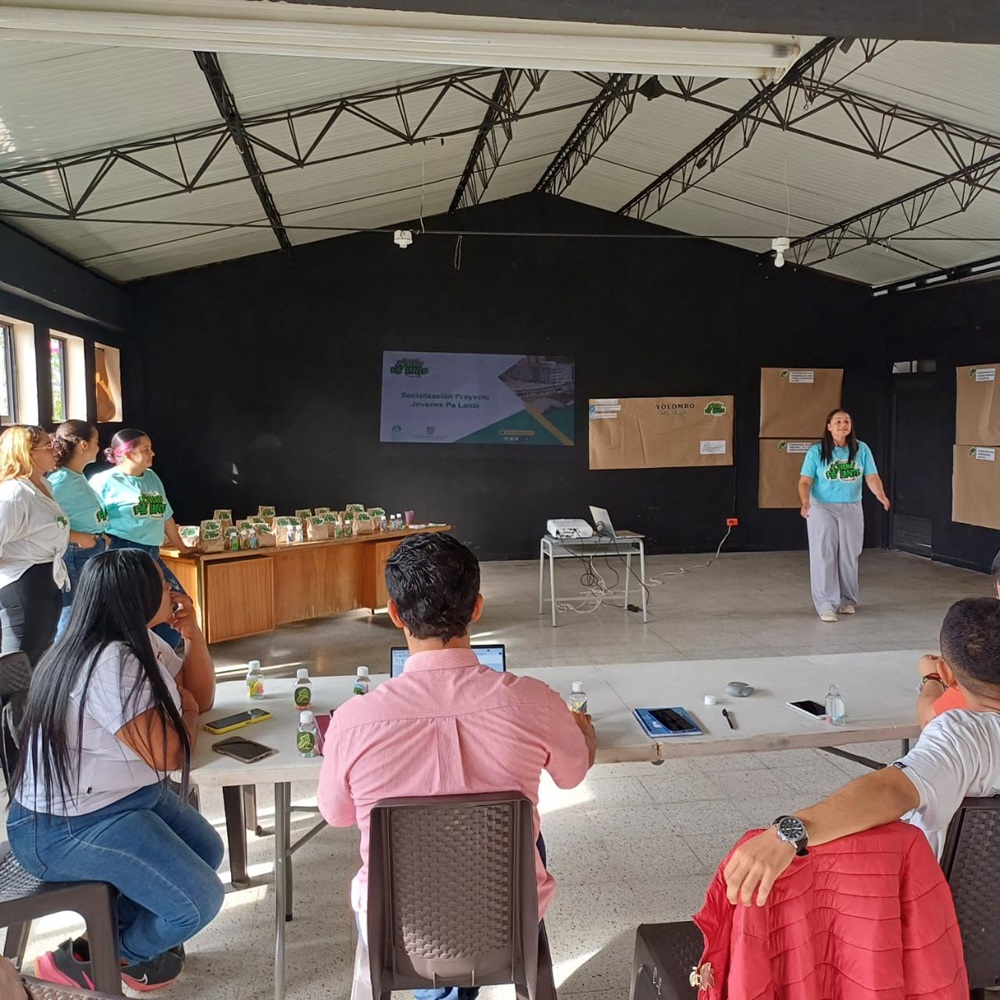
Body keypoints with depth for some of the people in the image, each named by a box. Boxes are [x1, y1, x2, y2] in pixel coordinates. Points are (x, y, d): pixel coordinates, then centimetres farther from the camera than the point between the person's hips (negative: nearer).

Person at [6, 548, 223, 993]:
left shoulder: (142, 643, 2)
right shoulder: (110, 662, -29)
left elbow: (200, 696, 11)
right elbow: (168, 755, -27)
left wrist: (192, 633, -4)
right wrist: (186, 711, -5)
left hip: (128, 795, 10)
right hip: (67, 826, -10)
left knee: (207, 850, 15)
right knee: (199, 901, -12)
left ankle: (115, 937, 26)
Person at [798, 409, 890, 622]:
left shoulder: (861, 449, 1)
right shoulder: (816, 452, -6)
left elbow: (872, 477, -3)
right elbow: (805, 481, -8)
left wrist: (880, 494, -23)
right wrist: (805, 502, -27)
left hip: (852, 509, 3)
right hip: (822, 509, -3)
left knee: (849, 556, 10)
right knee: (824, 556, -6)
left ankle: (847, 600, 26)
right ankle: (826, 605, -2)